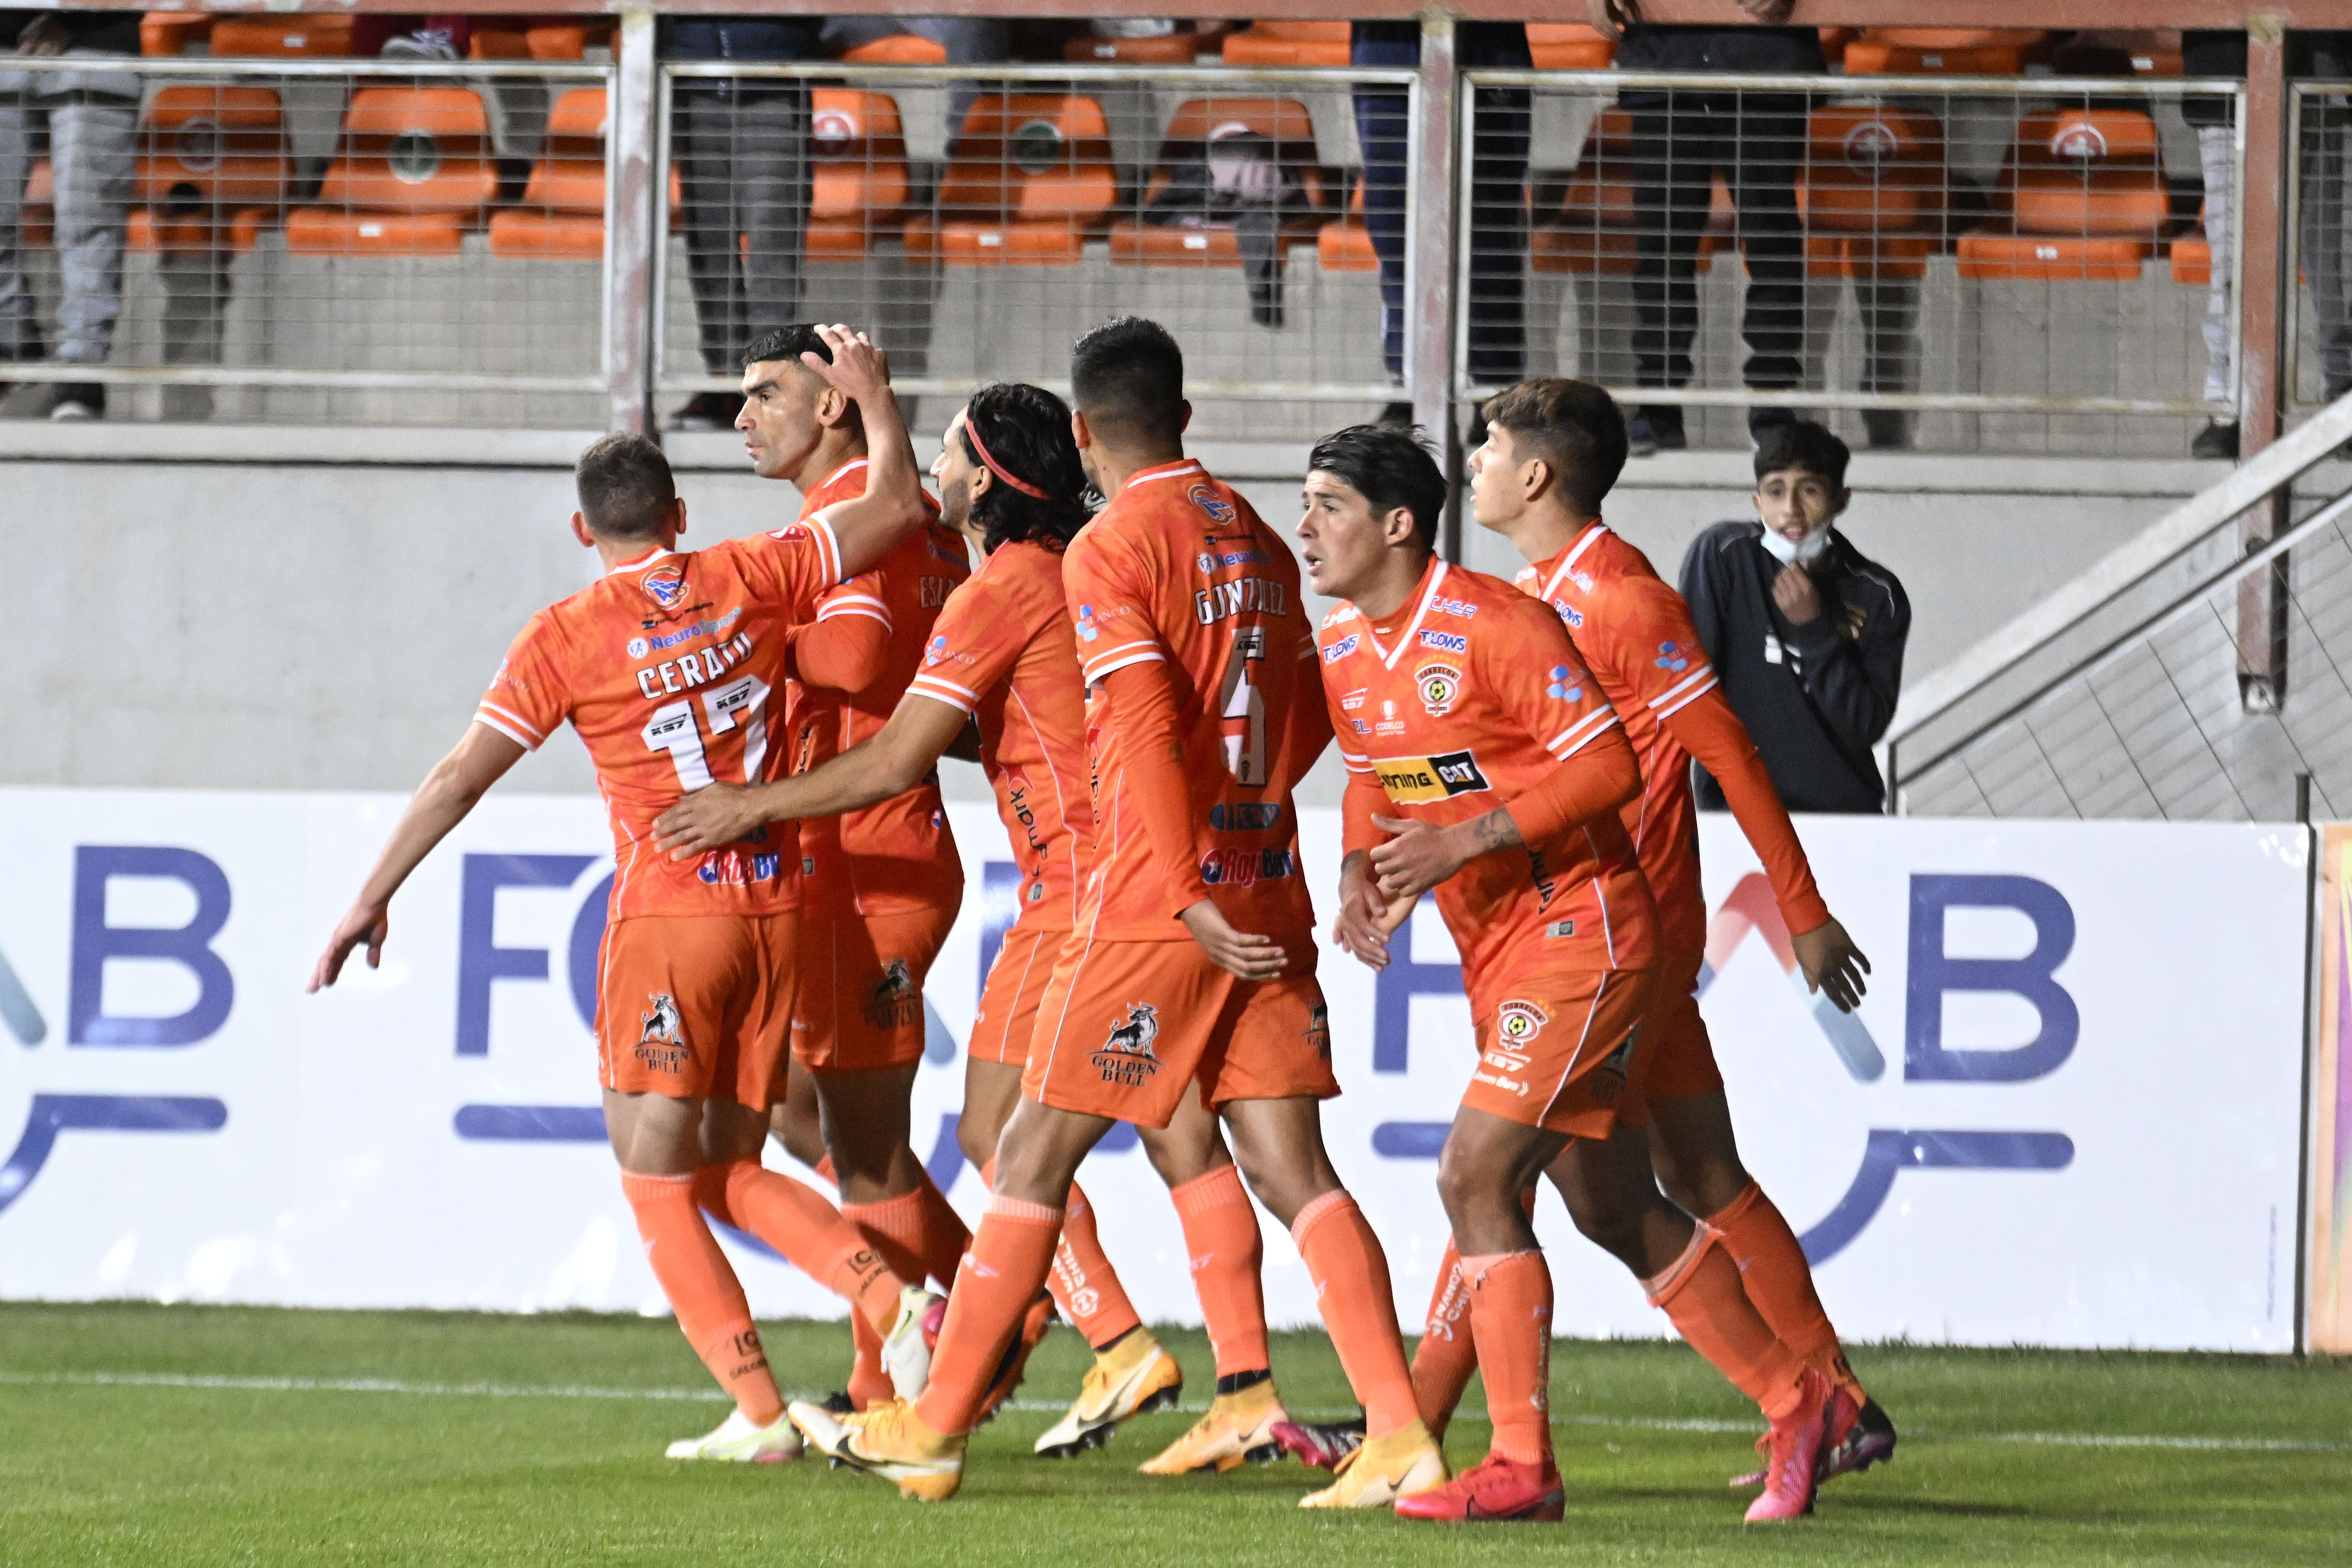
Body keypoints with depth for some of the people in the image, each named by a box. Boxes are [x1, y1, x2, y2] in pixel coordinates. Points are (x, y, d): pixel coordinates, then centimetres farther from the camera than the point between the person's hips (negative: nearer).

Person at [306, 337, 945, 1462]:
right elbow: (892, 512, 12)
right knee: (728, 1174, 16)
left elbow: (463, 776, -6)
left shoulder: (568, 635, -5)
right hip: (777, 910, 5)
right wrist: (874, 400, 27)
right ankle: (893, 1301, -5)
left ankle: (758, 1414, -5)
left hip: (668, 915, -5)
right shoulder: (746, 579, 4)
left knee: (657, 1190, 3)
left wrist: (374, 898, -1)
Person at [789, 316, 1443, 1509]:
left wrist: (1190, 896, -18)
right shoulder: (1256, 541, 12)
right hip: (1268, 895, 6)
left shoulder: (1109, 549, -9)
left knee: (1034, 1155, 3)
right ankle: (1398, 1433, -10)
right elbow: (1307, 723, 18)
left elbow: (1148, 728, -17)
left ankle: (931, 1430, 10)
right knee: (1289, 1168, 2)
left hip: (1156, 904, -6)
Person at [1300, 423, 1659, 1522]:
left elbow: (1609, 766, -20)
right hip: (1496, 946, 9)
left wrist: (1471, 839, -25)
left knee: (1474, 1177, -16)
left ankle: (1522, 1465, -14)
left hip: (1577, 933, -9)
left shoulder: (1494, 626, -19)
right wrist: (1361, 873, 1)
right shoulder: (1343, 647, 8)